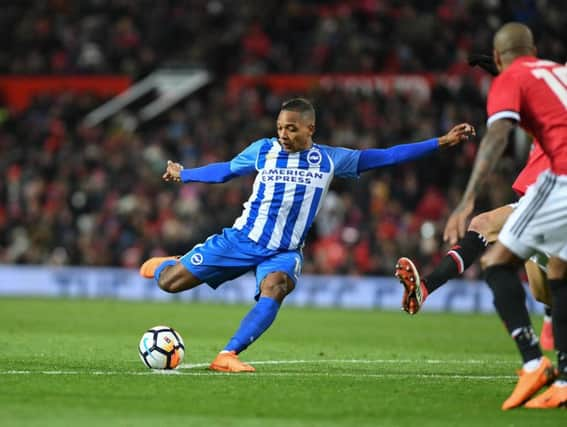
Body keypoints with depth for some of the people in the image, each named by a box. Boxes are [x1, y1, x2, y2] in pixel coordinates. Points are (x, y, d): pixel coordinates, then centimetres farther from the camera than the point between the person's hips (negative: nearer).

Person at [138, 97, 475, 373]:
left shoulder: (330, 160, -2)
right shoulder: (263, 150, -1)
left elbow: (385, 157, -2)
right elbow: (224, 170, 16)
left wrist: (441, 142, -6)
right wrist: (183, 175, 20)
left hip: (284, 252, 0)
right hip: (241, 239, 0)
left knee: (274, 289, -36)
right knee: (169, 283, -4)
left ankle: (228, 355, -35)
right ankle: (167, 264, 33)